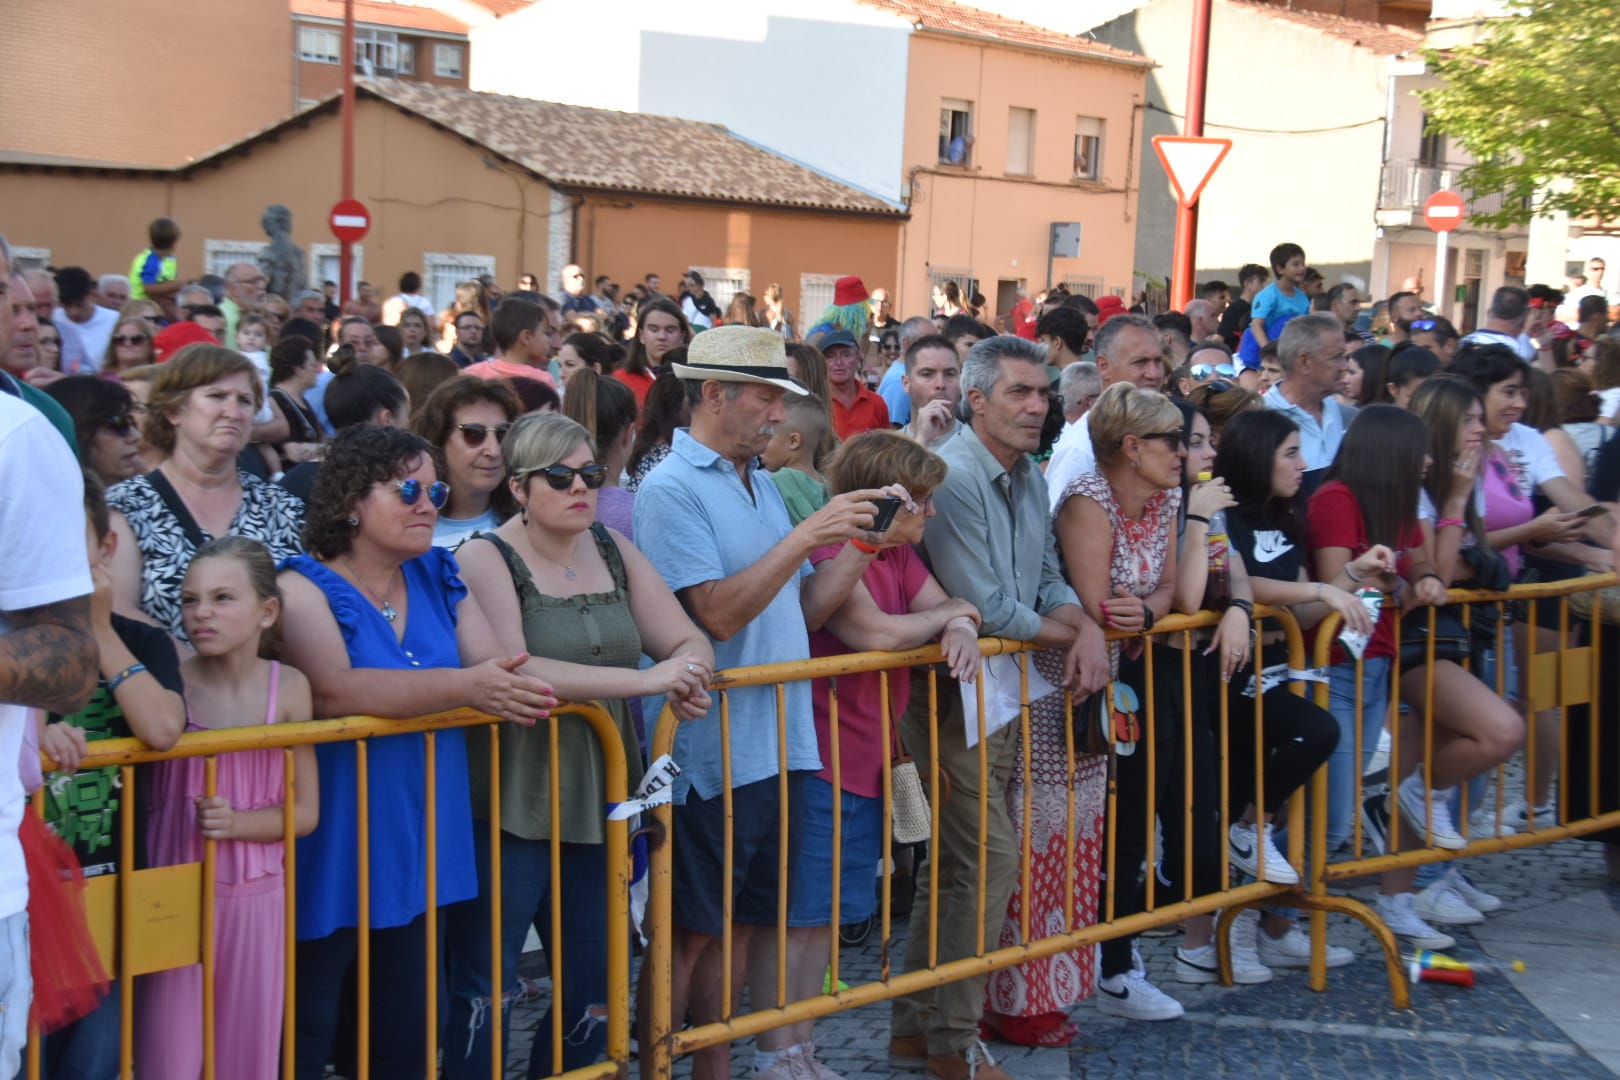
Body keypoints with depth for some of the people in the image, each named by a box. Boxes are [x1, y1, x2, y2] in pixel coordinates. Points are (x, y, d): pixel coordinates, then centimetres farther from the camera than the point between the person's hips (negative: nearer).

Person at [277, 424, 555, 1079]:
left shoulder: (440, 578, 8)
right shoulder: (305, 586, -10)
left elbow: (496, 669, 2)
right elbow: (332, 690, -26)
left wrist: (505, 691, -21)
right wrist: (462, 687, -28)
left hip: (421, 840, 6)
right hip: (335, 846, -6)